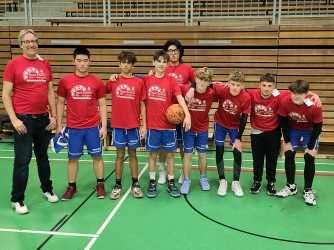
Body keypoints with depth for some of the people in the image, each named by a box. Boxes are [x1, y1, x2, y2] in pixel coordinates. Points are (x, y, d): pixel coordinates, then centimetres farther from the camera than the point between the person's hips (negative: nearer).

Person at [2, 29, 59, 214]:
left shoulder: (45, 64, 7)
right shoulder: (14, 64, -5)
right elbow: (6, 95, -5)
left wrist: (54, 116, 6)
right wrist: (14, 120, -12)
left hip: (43, 118, 4)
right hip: (23, 119, -4)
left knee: (43, 156, 18)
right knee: (22, 160, 0)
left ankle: (47, 189, 35)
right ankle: (17, 200, 15)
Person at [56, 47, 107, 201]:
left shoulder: (97, 82, -1)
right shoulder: (65, 81, 0)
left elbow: (102, 105, 3)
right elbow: (60, 103, 6)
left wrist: (104, 126, -2)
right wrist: (59, 125, 3)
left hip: (93, 127, 0)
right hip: (73, 127, 0)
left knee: (97, 156, 8)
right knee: (73, 157, 9)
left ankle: (100, 184, 22)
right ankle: (71, 186, 23)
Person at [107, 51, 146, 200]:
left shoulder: (139, 82, 1)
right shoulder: (113, 81, 1)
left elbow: (142, 105, 2)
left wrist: (144, 125, -1)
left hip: (133, 125, 0)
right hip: (118, 125, 0)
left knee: (132, 154, 10)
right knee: (120, 155, 8)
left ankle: (135, 184, 19)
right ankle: (117, 185, 18)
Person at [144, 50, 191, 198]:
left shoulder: (171, 81, -4)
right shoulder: (147, 80, 1)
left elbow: (180, 98, -14)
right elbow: (144, 102, 9)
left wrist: (187, 114, -28)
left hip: (169, 124, 0)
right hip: (152, 125, 1)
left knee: (170, 154, 8)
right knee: (152, 153, 9)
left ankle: (171, 183, 20)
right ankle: (152, 183, 21)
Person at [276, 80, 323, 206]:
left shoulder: (314, 106, -34)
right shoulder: (285, 102, -28)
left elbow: (318, 127, -20)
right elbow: (283, 121, -13)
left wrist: (311, 147, -17)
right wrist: (287, 141, -11)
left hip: (310, 131, -2)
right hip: (293, 129, 2)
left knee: (309, 158, -6)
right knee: (289, 155, -2)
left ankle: (308, 190, 6)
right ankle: (291, 186, 14)